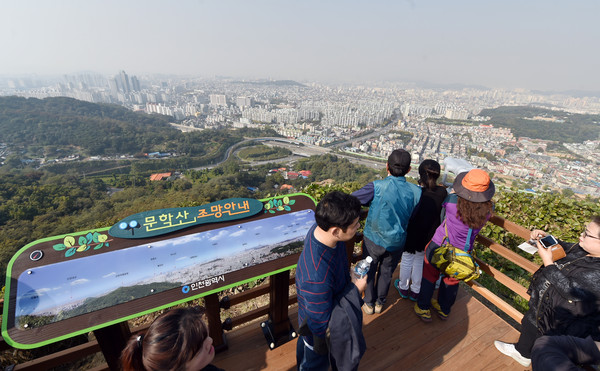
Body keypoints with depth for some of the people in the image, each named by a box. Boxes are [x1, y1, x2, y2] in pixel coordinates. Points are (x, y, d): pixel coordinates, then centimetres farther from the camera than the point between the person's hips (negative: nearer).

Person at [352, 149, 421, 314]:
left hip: (373, 240, -3)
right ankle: (380, 303, 45)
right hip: (397, 242, 3)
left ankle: (369, 304, 40)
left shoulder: (377, 187, -26)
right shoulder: (416, 191, -13)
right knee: (386, 273, 25)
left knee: (369, 271, 21)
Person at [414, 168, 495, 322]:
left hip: (439, 246, -3)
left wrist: (454, 192, 7)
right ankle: (444, 309, 48)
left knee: (430, 275, 18)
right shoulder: (488, 209, -18)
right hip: (462, 252, 4)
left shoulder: (452, 201, -29)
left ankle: (423, 309, 35)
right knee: (452, 280, 25)